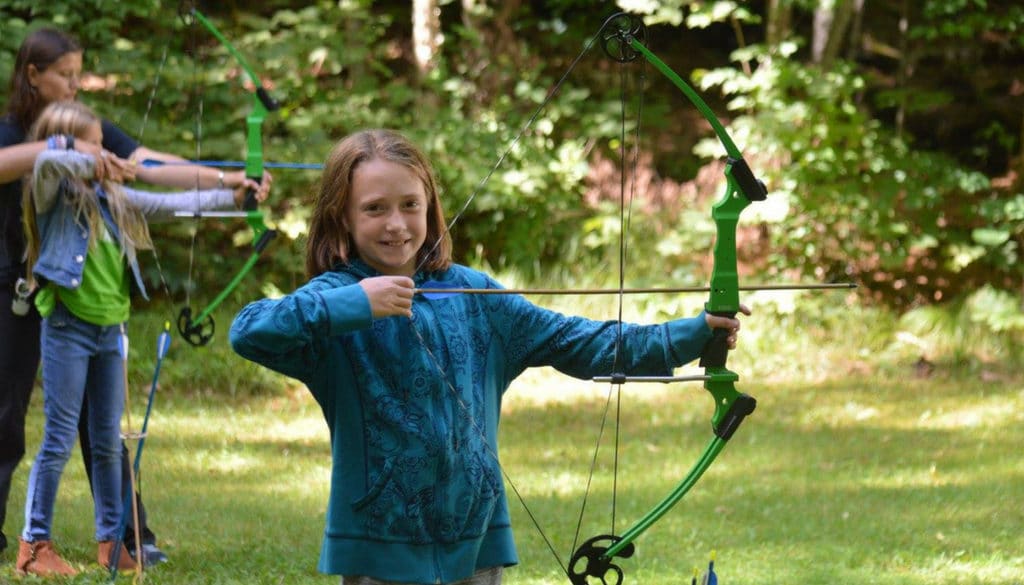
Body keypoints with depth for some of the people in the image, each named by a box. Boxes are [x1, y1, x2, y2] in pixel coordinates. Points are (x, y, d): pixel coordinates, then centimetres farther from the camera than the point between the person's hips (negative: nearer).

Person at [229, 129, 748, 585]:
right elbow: (248, 332, -23)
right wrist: (351, 305, -30)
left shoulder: (473, 295, 6)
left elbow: (573, 343, 8)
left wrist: (692, 335, 2)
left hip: (476, 541, 4)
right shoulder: (334, 298, -7)